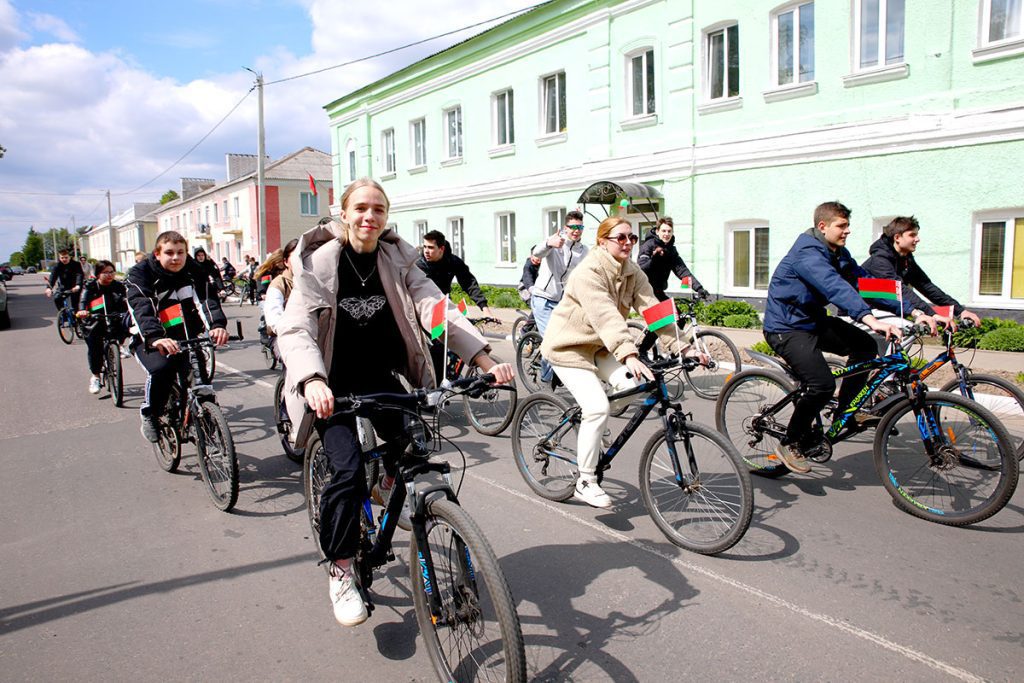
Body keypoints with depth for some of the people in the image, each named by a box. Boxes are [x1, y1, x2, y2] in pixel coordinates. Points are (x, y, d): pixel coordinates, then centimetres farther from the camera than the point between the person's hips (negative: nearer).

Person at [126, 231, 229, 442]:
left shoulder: (193, 272, -2)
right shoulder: (140, 274, -10)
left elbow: (206, 299, -19)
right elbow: (142, 310, -27)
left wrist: (217, 324, -41)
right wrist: (154, 337, -48)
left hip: (184, 337, 3)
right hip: (149, 340, -3)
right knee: (161, 368, -31)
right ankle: (149, 414, -4)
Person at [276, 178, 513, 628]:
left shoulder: (397, 260, -4)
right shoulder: (319, 261, -12)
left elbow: (437, 309, -15)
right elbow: (295, 329, -22)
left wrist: (487, 362, -28)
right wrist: (313, 382, -42)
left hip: (379, 375, 3)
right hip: (332, 380, -3)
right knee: (348, 469, -17)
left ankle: (390, 484, 21)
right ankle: (340, 573, 2)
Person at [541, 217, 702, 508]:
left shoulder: (633, 272, -1)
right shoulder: (588, 273, -24)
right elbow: (606, 317, -37)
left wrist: (680, 347, -20)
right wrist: (630, 355, -48)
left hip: (599, 347, 7)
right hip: (568, 347, -7)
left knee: (635, 386, -15)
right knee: (597, 408, -20)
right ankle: (586, 482, -5)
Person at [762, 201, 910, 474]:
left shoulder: (839, 254, 7)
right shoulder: (808, 253, -23)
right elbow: (835, 287, -38)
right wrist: (870, 319, -51)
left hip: (814, 321, 9)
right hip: (786, 327, -9)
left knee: (865, 346, -2)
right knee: (822, 384, -22)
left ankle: (844, 412, 13)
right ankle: (790, 444, -4)